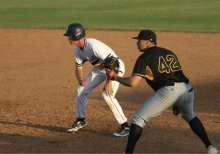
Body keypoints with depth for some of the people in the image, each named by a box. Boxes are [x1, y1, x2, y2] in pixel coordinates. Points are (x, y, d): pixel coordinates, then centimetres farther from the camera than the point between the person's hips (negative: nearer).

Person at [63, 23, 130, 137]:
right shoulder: (78, 49, -6)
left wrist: (109, 82, -34)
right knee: (81, 91, 7)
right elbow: (78, 67, 4)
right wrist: (80, 79, -19)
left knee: (107, 95, -26)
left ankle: (125, 126, -16)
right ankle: (81, 120, 27)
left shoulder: (94, 46, -35)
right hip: (99, 68, 9)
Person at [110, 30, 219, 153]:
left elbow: (132, 82, -2)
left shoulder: (144, 57, 8)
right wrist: (177, 103, 34)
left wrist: (117, 77, 18)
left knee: (138, 118, 5)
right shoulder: (169, 53, 29)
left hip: (168, 91, -6)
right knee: (190, 116, 35)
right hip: (187, 89, 7)